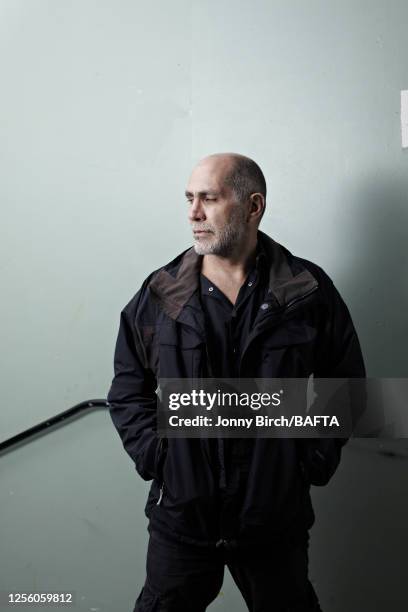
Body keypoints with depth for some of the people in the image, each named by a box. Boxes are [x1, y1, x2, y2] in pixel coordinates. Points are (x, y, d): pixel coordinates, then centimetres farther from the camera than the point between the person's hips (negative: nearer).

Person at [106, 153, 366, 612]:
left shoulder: (309, 290, -5)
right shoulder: (160, 294, -2)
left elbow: (346, 382, 5)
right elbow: (128, 387, 8)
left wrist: (315, 458, -3)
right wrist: (152, 454, -4)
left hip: (277, 518, 0)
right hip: (181, 512, 1)